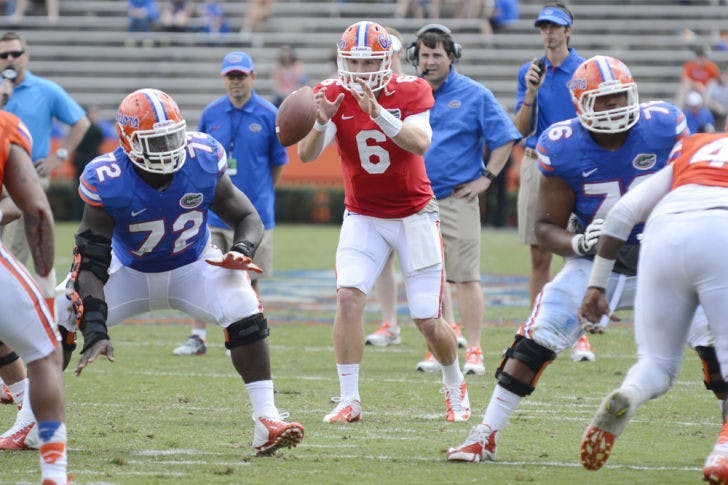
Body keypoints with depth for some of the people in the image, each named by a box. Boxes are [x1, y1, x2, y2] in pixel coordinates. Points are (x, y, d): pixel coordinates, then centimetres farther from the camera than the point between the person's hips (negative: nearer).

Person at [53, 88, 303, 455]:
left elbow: (248, 218, -9)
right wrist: (95, 330, -36)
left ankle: (266, 421, -22)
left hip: (193, 266, 0)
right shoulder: (107, 182, -29)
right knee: (62, 316, -16)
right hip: (130, 270, 0)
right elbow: (91, 261, -27)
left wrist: (242, 251, -34)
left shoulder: (204, 162, -23)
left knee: (244, 310, -26)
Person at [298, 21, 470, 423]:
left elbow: (420, 143, -31)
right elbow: (306, 155, -21)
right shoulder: (333, 95, -10)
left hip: (414, 217, -1)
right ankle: (349, 400, -14)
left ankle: (455, 386, 29)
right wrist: (322, 121, -41)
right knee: (348, 296, -21)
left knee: (428, 321, 0)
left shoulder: (410, 92, -13)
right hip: (363, 218, 1)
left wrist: (377, 112, -43)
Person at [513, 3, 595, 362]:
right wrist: (531, 93, -8)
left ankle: (580, 337, -2)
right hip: (536, 165, 3)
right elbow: (522, 130, 5)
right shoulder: (529, 72, 10)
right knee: (539, 257, 5)